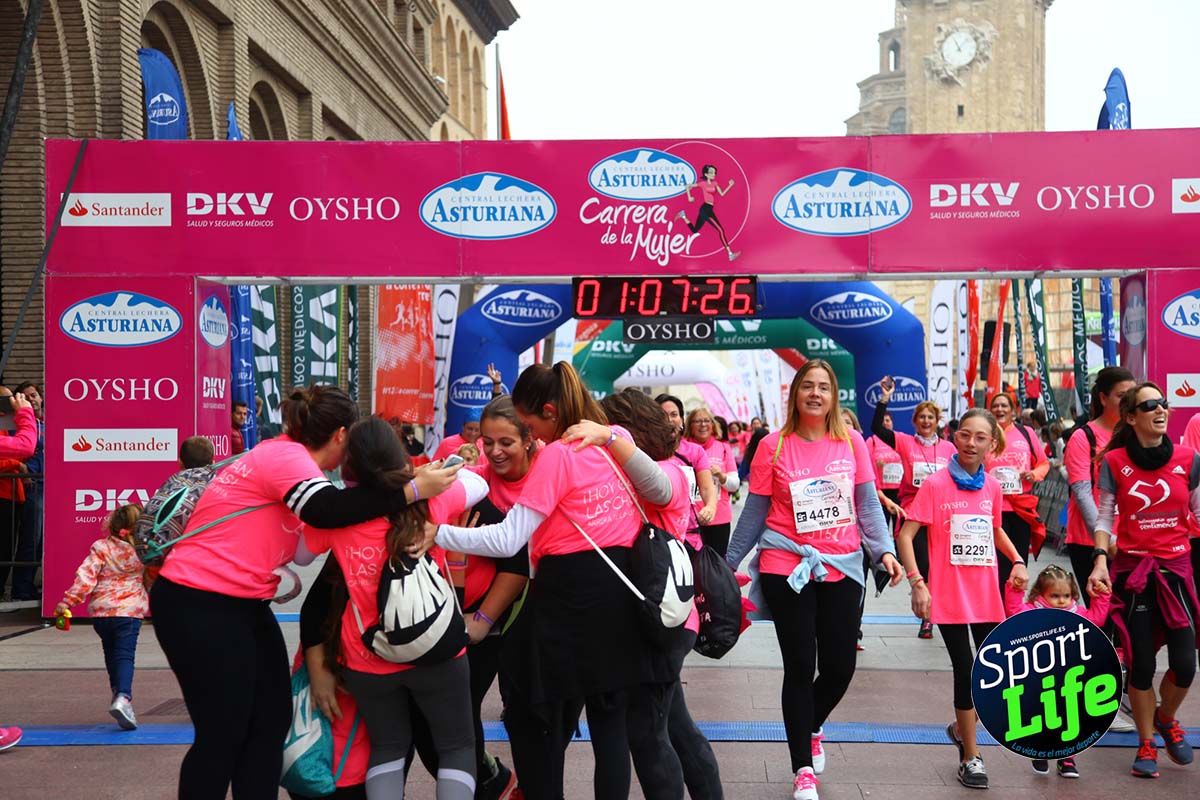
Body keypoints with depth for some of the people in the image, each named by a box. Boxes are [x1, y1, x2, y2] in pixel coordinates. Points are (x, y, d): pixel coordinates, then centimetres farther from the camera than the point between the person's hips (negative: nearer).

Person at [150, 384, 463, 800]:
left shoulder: (285, 456, 14)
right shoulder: (283, 455, -17)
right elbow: (329, 511, -35)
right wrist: (412, 491, -34)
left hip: (241, 604, 10)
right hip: (197, 605, -10)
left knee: (272, 720, 8)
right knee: (224, 734, -3)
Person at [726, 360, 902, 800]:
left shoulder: (852, 442, 1)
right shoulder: (773, 446, -4)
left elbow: (868, 503, 5)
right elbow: (754, 513, 1)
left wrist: (884, 549, -8)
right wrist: (729, 564, 3)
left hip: (842, 569, 2)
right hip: (787, 568, -2)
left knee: (840, 668, 6)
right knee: (800, 668, 4)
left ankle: (812, 728, 40)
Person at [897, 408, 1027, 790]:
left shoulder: (992, 487, 5)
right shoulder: (935, 484, -10)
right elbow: (905, 535, -12)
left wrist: (1017, 561, 8)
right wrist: (917, 583, -20)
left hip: (986, 594, 5)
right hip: (949, 596, -5)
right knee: (965, 670, 2)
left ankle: (962, 727, 35)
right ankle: (971, 756, 18)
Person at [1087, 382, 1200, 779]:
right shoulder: (1114, 461, -4)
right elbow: (1105, 515, -1)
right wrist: (1100, 560, -13)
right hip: (1132, 570, -1)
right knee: (1141, 664, 3)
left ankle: (1165, 718, 30)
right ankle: (1146, 745, 23)